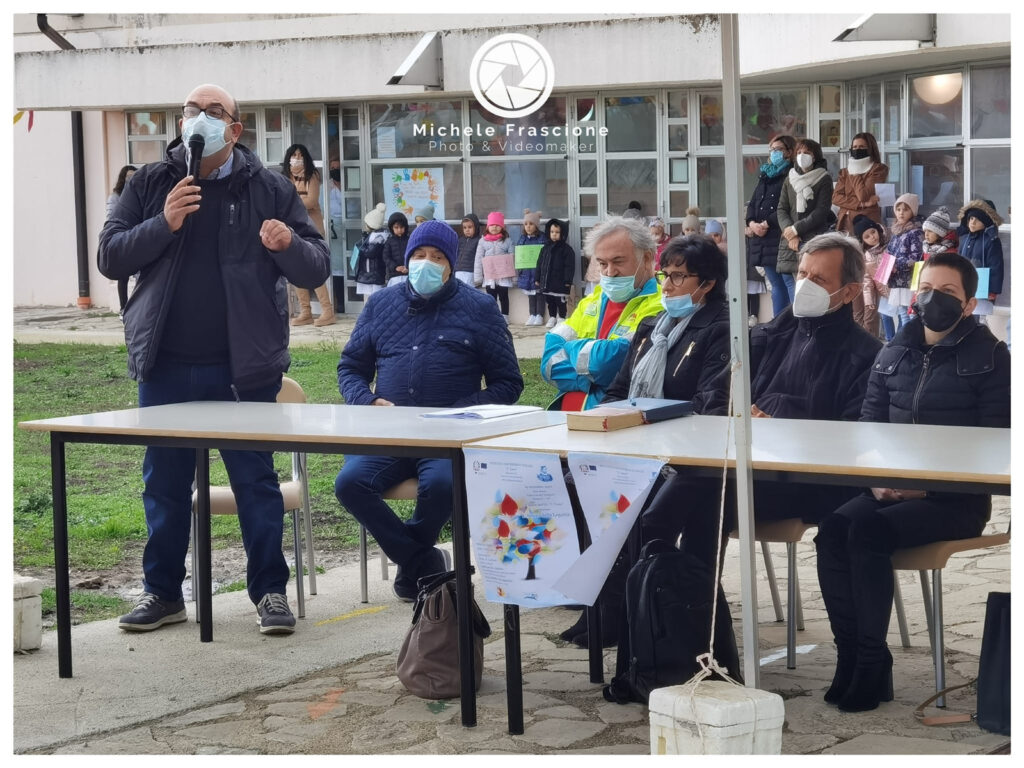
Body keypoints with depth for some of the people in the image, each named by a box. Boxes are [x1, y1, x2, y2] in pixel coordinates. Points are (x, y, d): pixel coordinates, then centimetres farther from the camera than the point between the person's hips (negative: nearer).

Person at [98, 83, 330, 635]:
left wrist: (288, 244, -22)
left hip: (243, 367, -2)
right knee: (164, 482, 9)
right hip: (166, 367, 2)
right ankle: (162, 592, 20)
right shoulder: (150, 184, 6)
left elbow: (316, 269, 0)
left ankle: (270, 590, 11)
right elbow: (110, 257, -1)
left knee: (255, 479, 2)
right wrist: (163, 224, -16)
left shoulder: (269, 190, 2)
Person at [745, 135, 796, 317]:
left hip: (781, 237, -8)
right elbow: (752, 203, 16)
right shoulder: (765, 175, 20)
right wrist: (752, 223, -3)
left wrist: (767, 224, -14)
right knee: (776, 285, 11)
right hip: (761, 237, 8)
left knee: (789, 281, -12)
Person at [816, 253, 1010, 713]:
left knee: (868, 531, -30)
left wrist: (928, 484, -17)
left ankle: (872, 667, -21)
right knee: (833, 529, -24)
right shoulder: (894, 355, 13)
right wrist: (877, 479, -7)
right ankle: (850, 655, -17)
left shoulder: (988, 357, -2)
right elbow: (868, 424, 13)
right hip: (891, 490, 5)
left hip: (956, 500, -5)